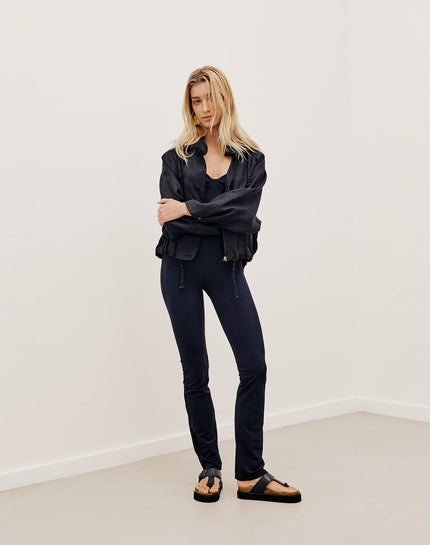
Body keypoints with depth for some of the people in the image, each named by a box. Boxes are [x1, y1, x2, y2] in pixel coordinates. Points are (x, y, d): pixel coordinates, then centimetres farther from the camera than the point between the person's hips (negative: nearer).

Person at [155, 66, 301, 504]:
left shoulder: (251, 159, 7)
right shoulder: (177, 157, 6)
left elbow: (245, 212, -11)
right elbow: (169, 218, -8)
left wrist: (189, 210, -15)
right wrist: (224, 220, -13)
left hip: (227, 268, 1)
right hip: (181, 267, 0)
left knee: (254, 366, -7)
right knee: (195, 372, 5)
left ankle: (250, 475, 4)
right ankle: (209, 468, 19)